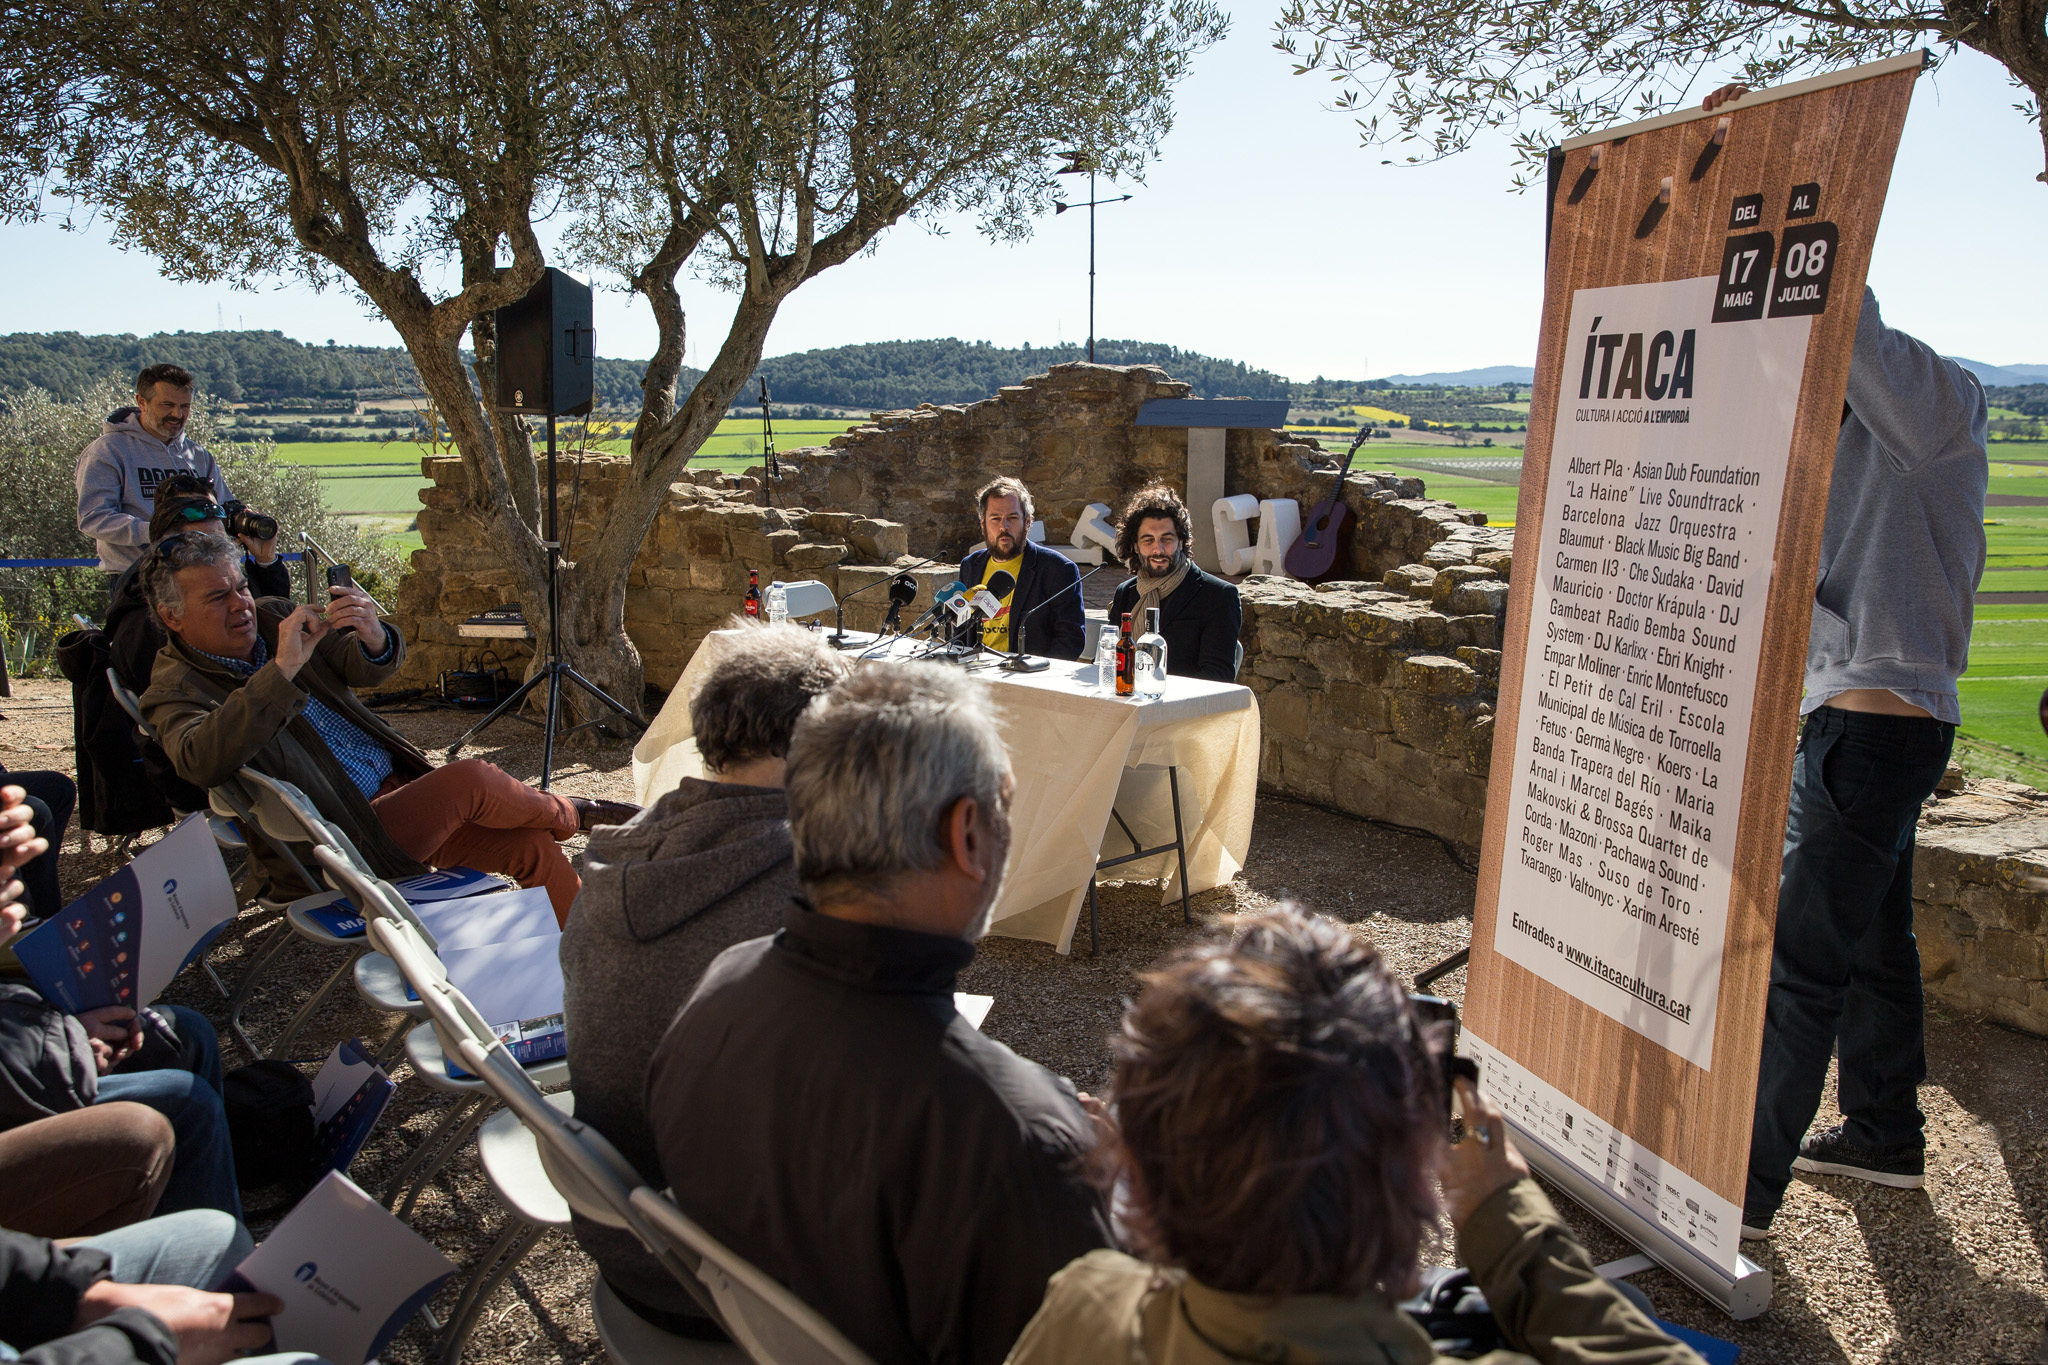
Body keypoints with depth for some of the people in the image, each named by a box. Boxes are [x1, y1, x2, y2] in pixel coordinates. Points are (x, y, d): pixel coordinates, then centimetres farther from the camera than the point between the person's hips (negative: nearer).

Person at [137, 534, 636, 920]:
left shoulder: (270, 617, 10)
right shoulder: (174, 691, -8)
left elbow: (370, 669, 0)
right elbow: (203, 762, -31)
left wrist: (374, 638, -26)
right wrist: (282, 668, -35)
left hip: (399, 786, 7)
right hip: (345, 837, -7)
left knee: (532, 846, -8)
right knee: (472, 779, -25)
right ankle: (570, 814, 6)